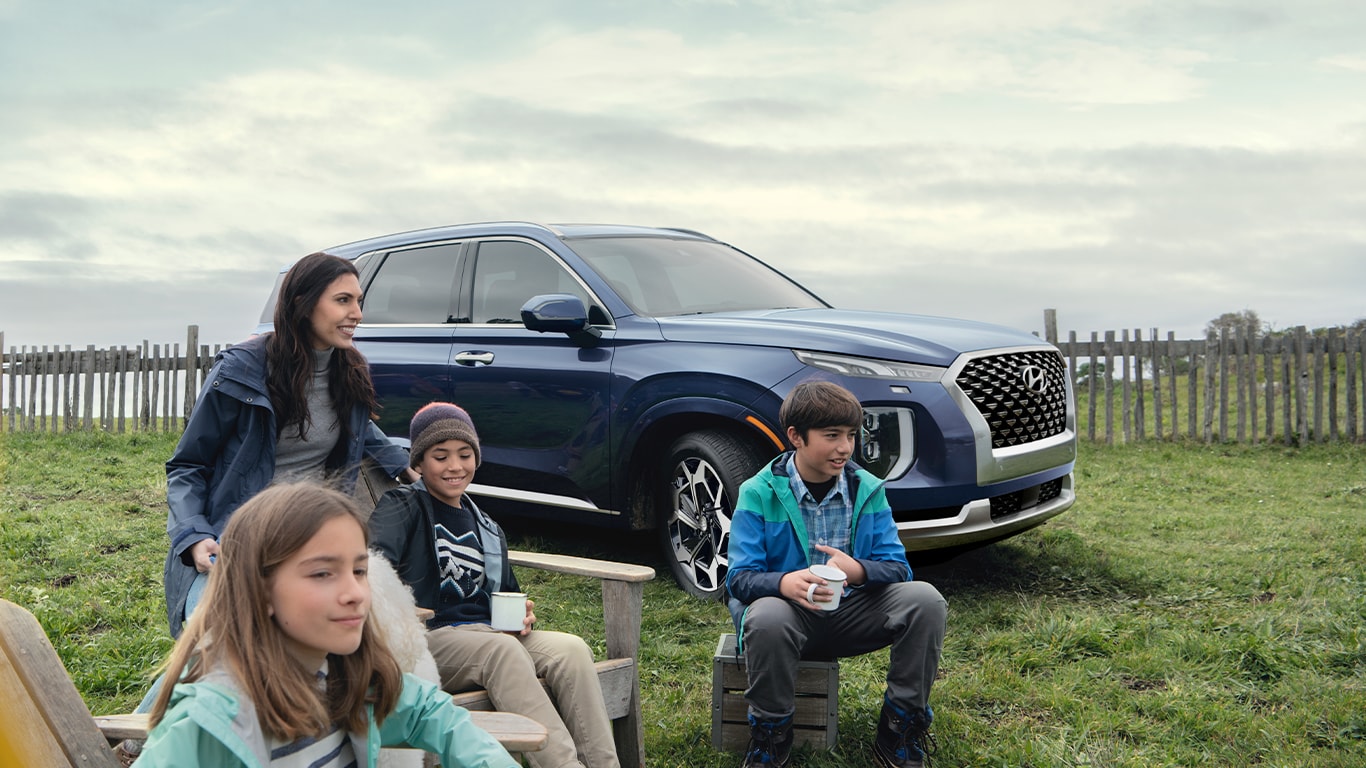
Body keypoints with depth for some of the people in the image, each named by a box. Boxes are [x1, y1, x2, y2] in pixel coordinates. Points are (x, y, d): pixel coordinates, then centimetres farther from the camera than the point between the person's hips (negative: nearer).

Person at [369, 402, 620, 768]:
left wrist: (521, 615, 5)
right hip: (427, 638, -5)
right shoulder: (403, 508, 4)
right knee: (504, 650, -36)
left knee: (571, 649, -23)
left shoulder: (487, 529, 23)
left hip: (484, 632, 6)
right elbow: (371, 556, -18)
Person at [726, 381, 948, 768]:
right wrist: (784, 583, -36)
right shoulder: (758, 494, -8)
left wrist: (858, 570, -26)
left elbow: (898, 567, -2)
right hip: (792, 613, -3)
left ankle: (900, 735, -7)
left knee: (925, 599, -21)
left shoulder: (867, 490, 1)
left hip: (851, 613, 3)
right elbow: (740, 577, -13)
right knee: (766, 617, -38)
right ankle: (769, 736, -11)